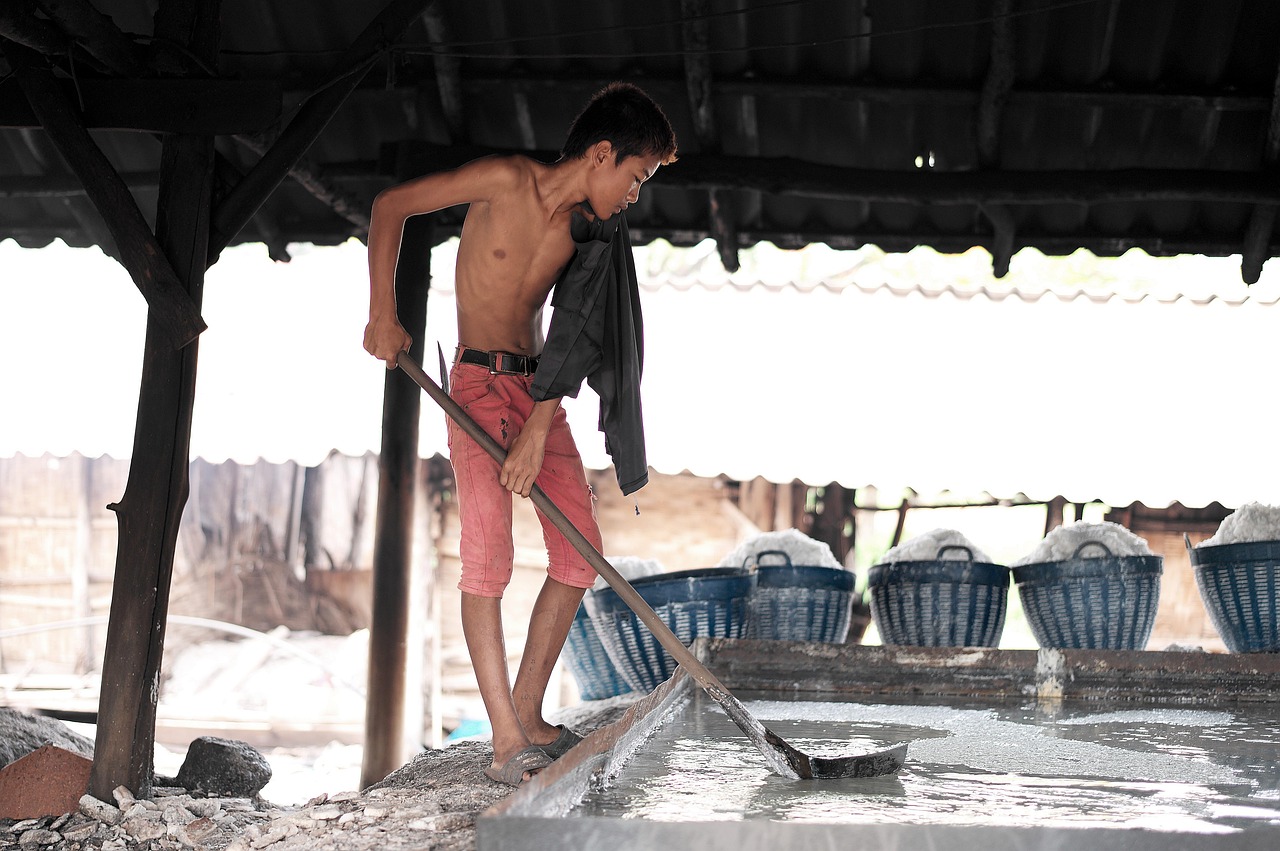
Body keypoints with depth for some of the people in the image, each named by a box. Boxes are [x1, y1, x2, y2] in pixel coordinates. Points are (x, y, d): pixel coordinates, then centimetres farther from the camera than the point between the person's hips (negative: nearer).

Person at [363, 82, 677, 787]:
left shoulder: (587, 226, 5)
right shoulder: (506, 180, -11)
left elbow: (571, 337, -2)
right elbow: (390, 205, -6)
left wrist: (539, 430, -14)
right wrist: (382, 312, -14)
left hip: (540, 389, 7)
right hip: (479, 384, -7)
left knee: (580, 550, 3)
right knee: (488, 556, -14)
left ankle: (527, 715, 13)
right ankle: (507, 745, -13)